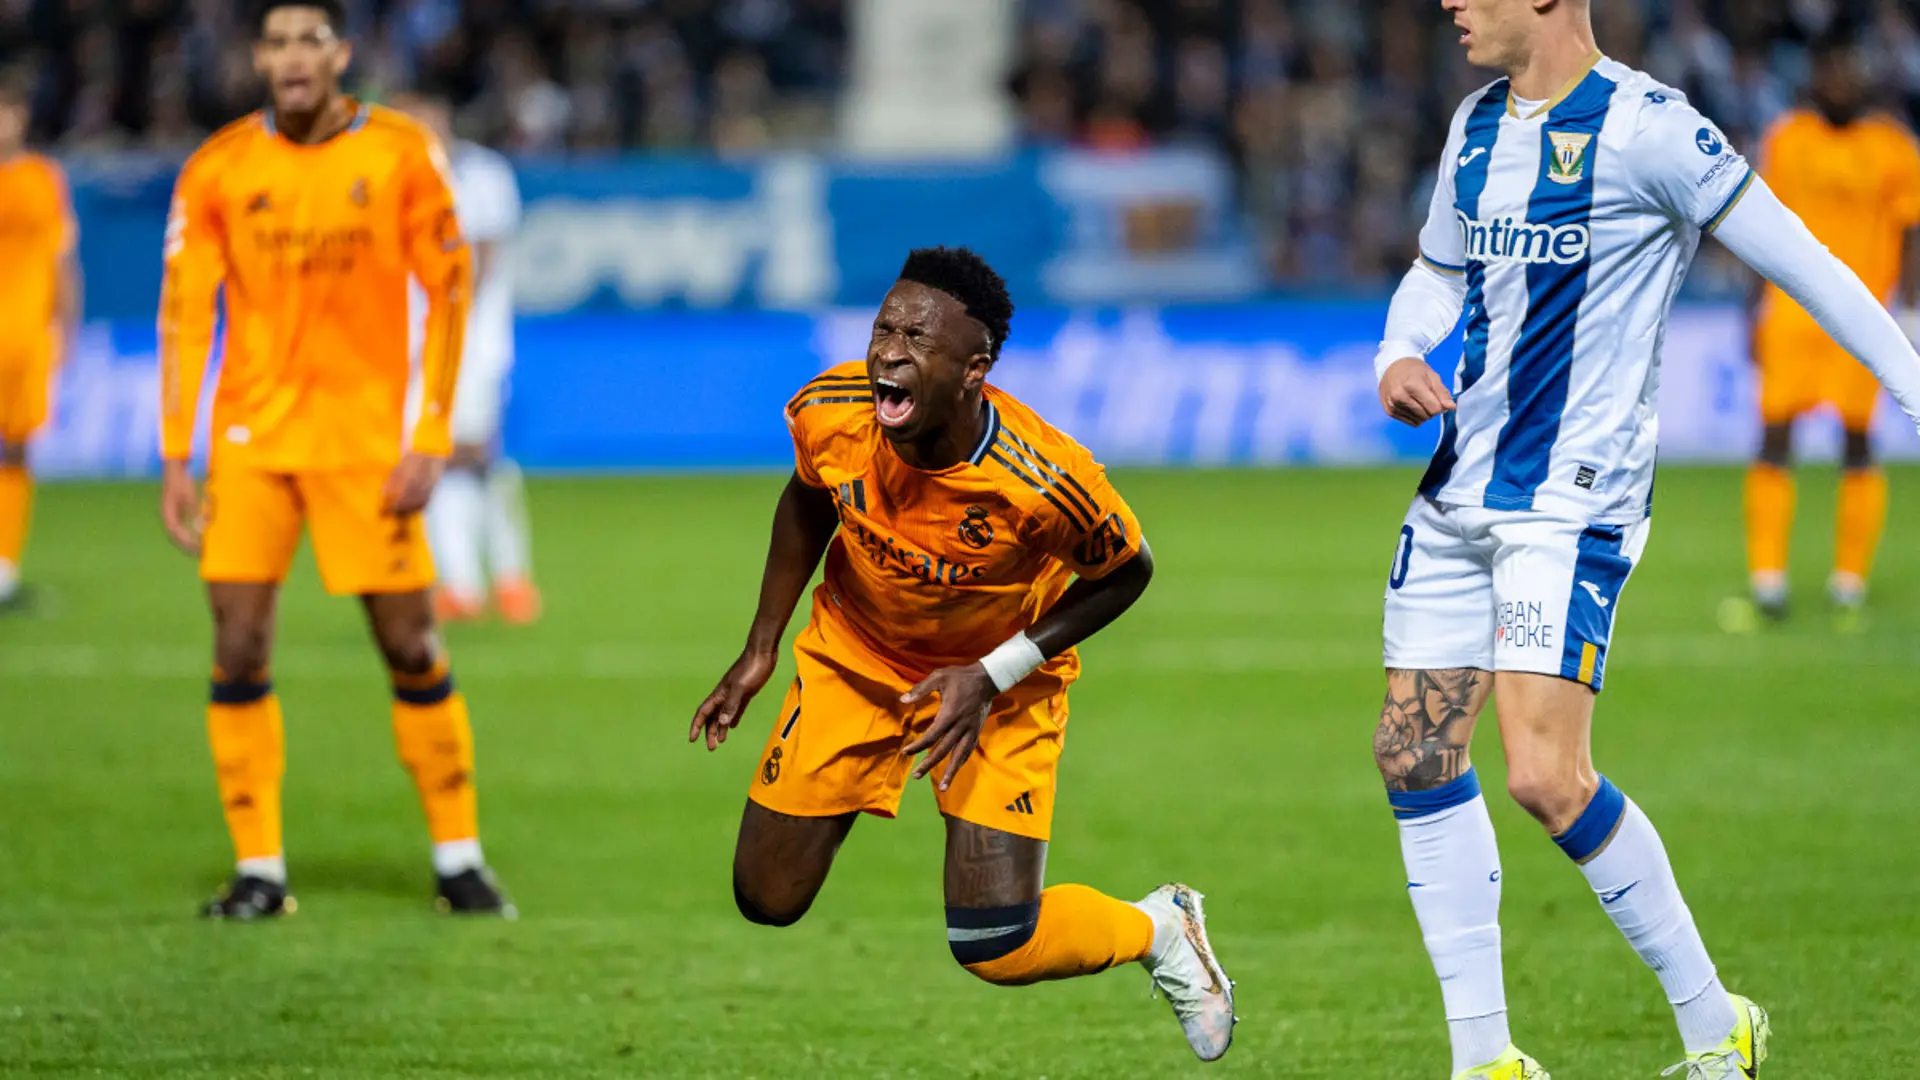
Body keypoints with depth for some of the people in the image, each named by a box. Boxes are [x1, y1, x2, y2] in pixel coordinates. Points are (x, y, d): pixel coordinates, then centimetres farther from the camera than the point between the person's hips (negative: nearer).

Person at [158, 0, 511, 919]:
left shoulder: (401, 156, -3)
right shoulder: (218, 170, 0)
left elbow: (449, 292, -1)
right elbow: (184, 310, 2)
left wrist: (431, 440, -7)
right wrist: (176, 460, -3)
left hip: (367, 437, -1)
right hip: (252, 437, 1)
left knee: (410, 647, -1)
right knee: (238, 649, -5)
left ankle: (458, 860, 12)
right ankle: (258, 870, 4)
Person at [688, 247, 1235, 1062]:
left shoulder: (1043, 481, -35)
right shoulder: (829, 415, -26)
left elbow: (1124, 573, -14)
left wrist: (992, 676, -20)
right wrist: (761, 649, 2)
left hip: (1001, 678, -3)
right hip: (852, 656, 3)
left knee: (995, 949, -11)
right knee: (767, 901, 1)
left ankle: (1159, 930, 21)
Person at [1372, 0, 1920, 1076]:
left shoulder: (1646, 125, -12)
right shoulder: (1478, 125, 11)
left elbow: (1792, 255, -9)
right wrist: (1401, 358, 5)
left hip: (1573, 504, -8)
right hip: (1459, 492, 8)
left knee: (1547, 778, -16)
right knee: (1415, 754, 3)